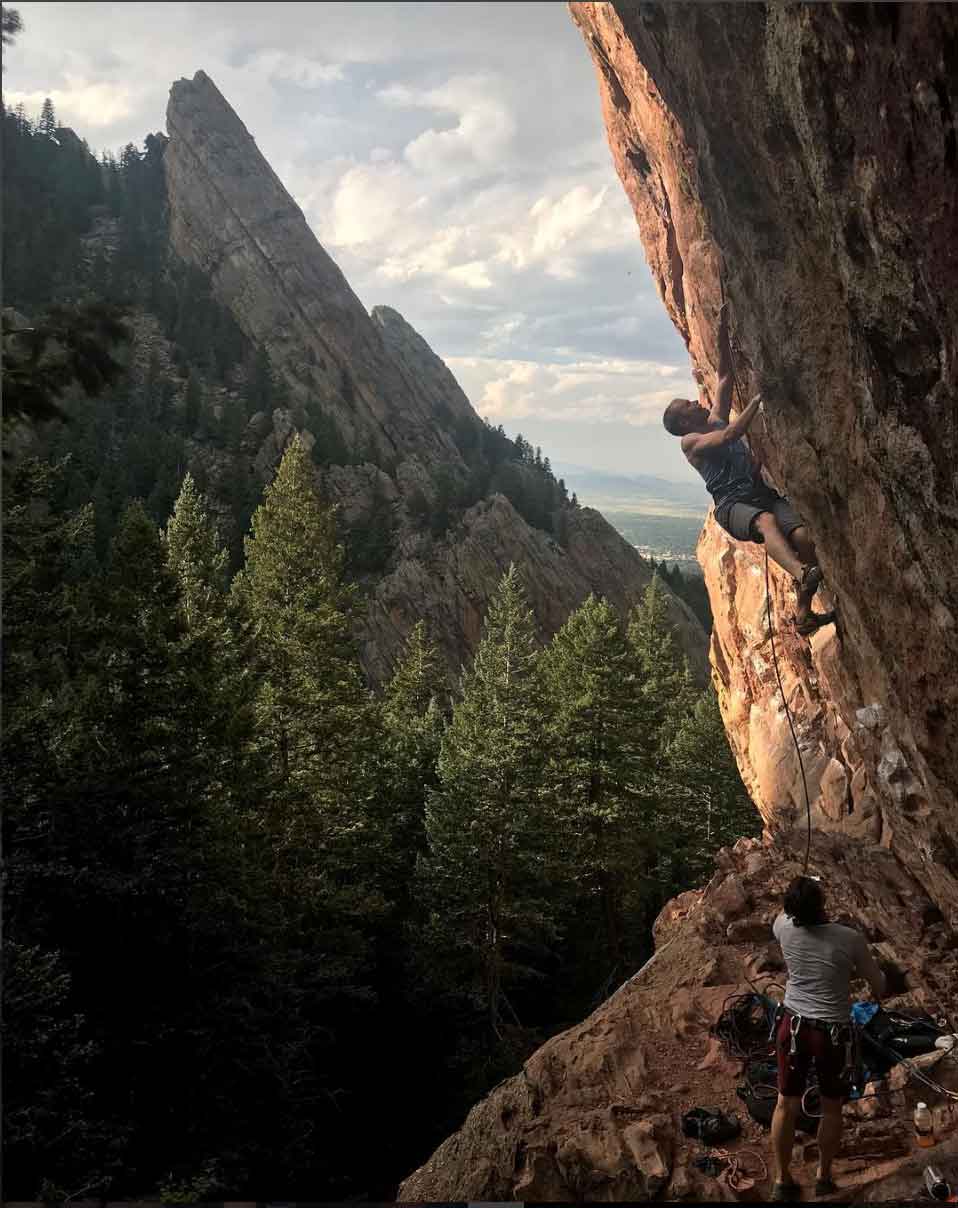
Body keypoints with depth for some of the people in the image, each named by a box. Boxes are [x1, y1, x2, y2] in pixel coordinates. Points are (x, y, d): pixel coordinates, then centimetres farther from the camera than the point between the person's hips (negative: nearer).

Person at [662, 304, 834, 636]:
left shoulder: (715, 420, 27)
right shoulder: (691, 441, 7)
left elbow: (725, 377, 25)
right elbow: (729, 435, -11)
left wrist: (722, 331, 18)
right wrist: (758, 398, -10)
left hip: (762, 493, 6)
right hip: (732, 503, -6)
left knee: (803, 536, -23)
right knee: (766, 522, -41)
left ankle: (804, 614, -21)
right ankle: (803, 576, -68)